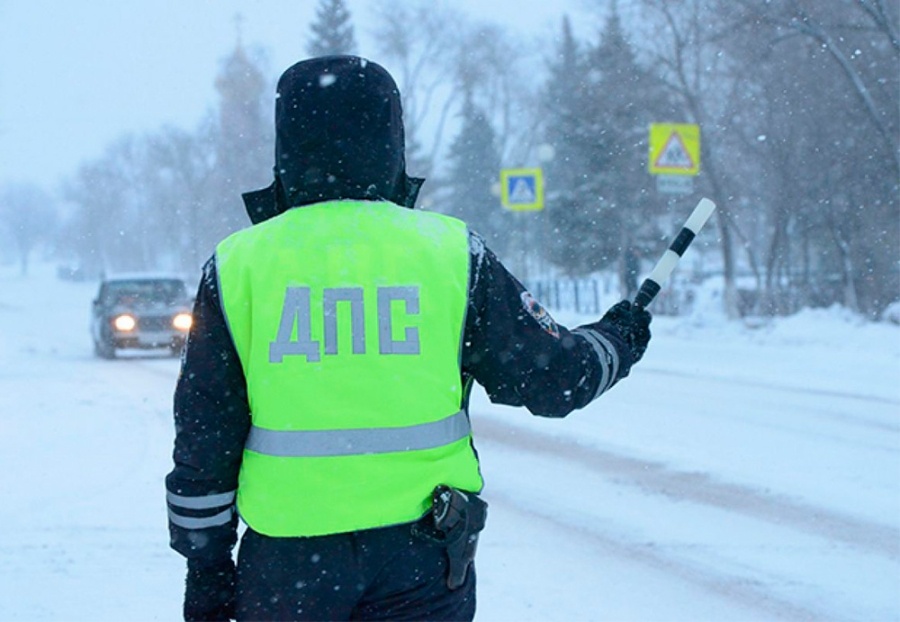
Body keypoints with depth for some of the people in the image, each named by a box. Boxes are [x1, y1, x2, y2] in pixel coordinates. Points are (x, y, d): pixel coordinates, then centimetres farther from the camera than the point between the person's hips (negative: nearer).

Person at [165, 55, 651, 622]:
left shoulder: (237, 265, 0)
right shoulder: (453, 252, -1)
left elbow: (203, 438, 3)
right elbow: (550, 378, 6)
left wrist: (206, 565, 12)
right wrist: (618, 340, 27)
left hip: (284, 566, 0)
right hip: (423, 558, 0)